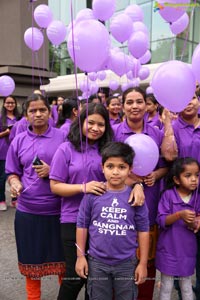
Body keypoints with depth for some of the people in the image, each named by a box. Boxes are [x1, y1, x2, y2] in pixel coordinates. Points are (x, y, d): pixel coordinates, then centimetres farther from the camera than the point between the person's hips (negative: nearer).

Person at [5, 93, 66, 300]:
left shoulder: (62, 137, -3)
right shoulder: (19, 140, 4)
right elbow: (12, 172, 9)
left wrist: (52, 171, -15)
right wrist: (15, 183, -12)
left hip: (58, 210, -1)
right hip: (27, 211, 2)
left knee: (62, 258, 13)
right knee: (31, 258, 16)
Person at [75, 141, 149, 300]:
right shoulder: (92, 194, -10)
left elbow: (143, 230, -3)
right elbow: (82, 225, -1)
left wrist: (143, 263, -1)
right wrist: (80, 256, 0)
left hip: (127, 263, 0)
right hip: (97, 262, 0)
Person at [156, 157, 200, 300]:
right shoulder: (168, 194, -13)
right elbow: (161, 221, -16)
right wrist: (179, 215, -30)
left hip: (187, 251, 3)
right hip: (168, 250, -3)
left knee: (187, 287, 20)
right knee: (166, 288, 14)